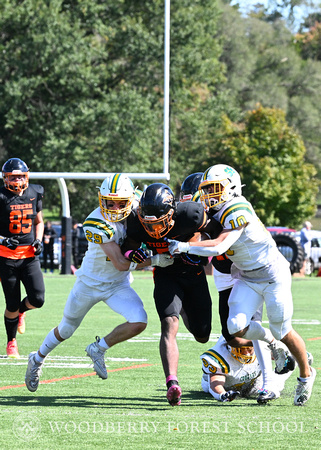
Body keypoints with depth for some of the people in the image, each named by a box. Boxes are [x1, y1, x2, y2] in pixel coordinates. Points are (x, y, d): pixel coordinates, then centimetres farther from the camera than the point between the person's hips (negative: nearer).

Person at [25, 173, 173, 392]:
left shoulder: (134, 213, -15)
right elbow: (121, 264, -32)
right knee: (66, 329, 16)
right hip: (90, 282, -4)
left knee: (139, 323, -20)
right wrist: (154, 260, -35)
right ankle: (38, 359, 44)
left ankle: (98, 349, 4)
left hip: (118, 285, 4)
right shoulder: (98, 224, -30)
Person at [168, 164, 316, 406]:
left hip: (273, 275, -7)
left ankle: (306, 375, 29)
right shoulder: (214, 214, -2)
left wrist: (183, 247, -36)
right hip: (246, 277, 7)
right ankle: (269, 340, 20)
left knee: (284, 333, 3)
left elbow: (219, 247, -36)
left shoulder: (238, 211, -27)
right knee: (237, 327, -12)